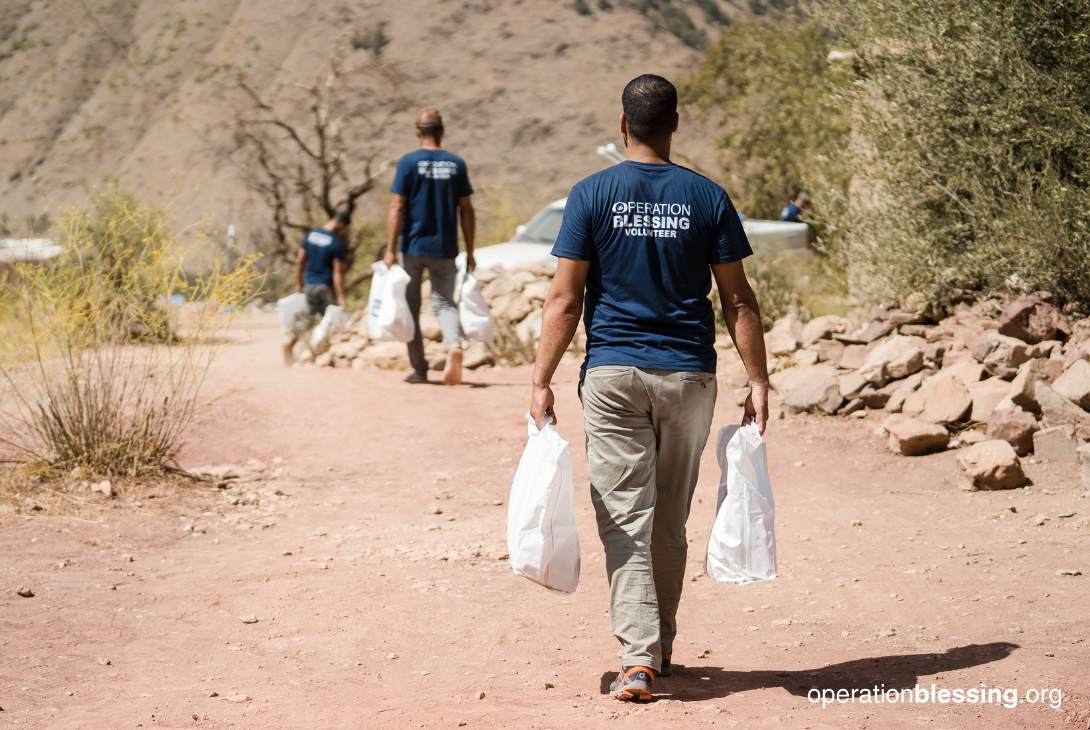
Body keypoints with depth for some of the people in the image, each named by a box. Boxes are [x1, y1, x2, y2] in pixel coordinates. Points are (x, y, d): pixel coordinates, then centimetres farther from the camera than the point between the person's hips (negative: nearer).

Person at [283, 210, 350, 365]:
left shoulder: (310, 235, 4)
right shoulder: (338, 243, -14)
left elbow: (299, 262, 7)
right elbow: (337, 272, -16)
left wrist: (299, 284, 16)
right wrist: (340, 297, -15)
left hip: (310, 284, 5)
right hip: (327, 287, -5)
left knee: (308, 318, 11)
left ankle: (290, 341, -12)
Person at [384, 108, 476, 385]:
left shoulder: (408, 163, -5)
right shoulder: (456, 164, 3)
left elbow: (397, 208, -10)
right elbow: (466, 210, 3)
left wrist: (390, 250, -7)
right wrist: (469, 252, 9)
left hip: (413, 248, -2)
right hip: (444, 249, 2)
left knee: (411, 308, 9)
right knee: (444, 302, 8)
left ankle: (419, 369, 11)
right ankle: (454, 345, -22)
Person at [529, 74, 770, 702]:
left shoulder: (592, 195, -3)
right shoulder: (708, 197, 1)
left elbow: (565, 300, -6)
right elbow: (739, 301, 0)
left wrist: (542, 382, -1)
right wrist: (759, 381, 5)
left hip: (613, 374, -2)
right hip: (688, 374, 2)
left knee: (625, 518, 0)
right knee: (671, 520, 14)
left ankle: (639, 657, -11)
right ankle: (661, 646, 25)